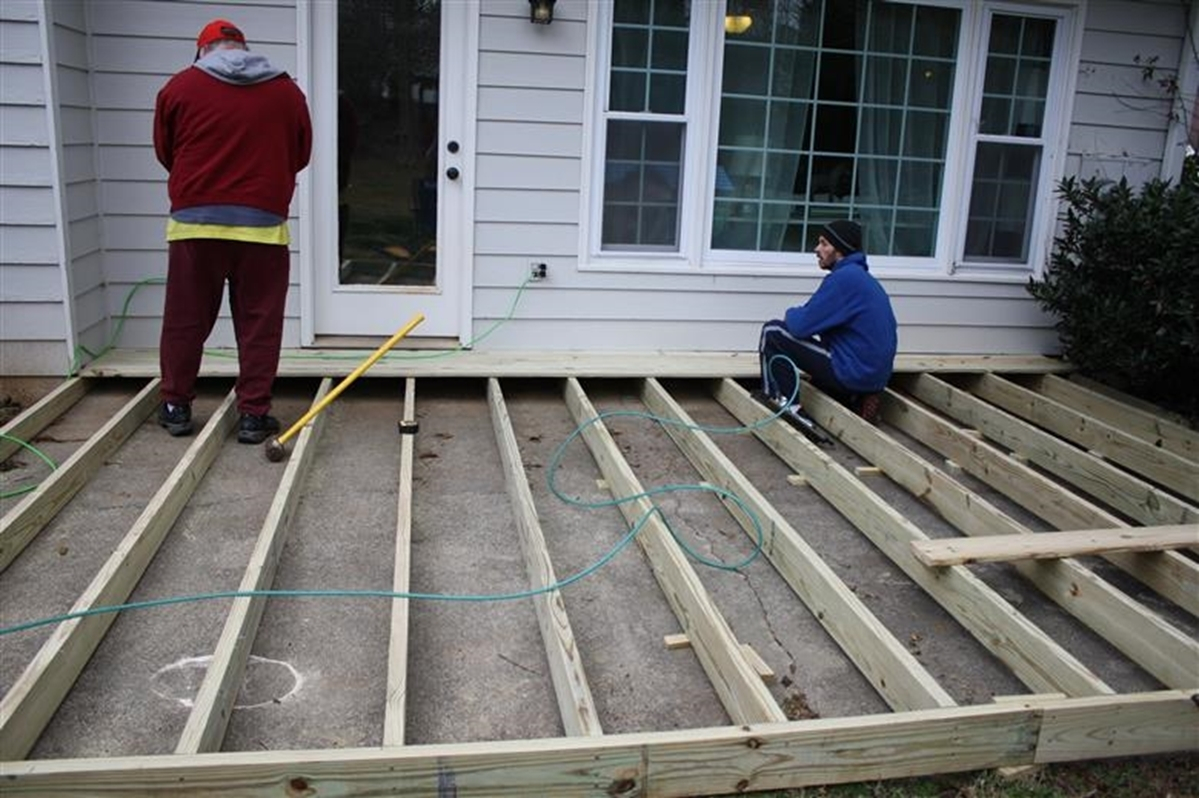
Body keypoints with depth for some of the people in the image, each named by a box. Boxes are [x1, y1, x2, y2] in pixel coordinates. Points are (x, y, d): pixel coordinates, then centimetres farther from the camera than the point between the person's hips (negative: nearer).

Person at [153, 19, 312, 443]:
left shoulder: (179, 87, 4)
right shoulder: (287, 91, 6)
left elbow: (165, 153, 13)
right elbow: (300, 156, 14)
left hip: (195, 220, 0)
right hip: (262, 224, 0)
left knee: (185, 320, 11)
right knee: (258, 324, 5)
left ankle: (175, 407, 21)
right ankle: (253, 415, 7)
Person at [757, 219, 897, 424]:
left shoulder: (844, 278, -16)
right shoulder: (862, 277, 14)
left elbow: (801, 325, -16)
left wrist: (792, 313, 4)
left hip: (852, 372, -9)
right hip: (873, 374, 9)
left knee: (773, 332, -5)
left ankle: (786, 404, -5)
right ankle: (855, 398, 17)